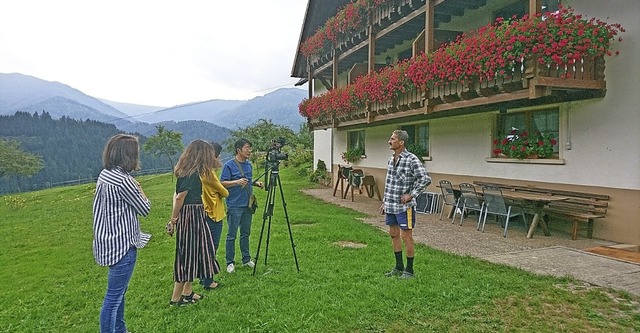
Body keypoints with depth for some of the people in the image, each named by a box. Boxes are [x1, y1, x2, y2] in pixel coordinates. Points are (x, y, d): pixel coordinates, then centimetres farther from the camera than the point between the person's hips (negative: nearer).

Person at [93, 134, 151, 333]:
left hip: (108, 242, 10)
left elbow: (97, 208, 14)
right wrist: (138, 187, -1)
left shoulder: (104, 175, 6)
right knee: (114, 297, 1)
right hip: (122, 245, -10)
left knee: (119, 291, 24)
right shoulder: (124, 180, -23)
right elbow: (145, 209, -12)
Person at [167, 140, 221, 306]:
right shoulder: (193, 173, -19)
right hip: (191, 216, -9)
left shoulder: (186, 170, 10)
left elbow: (177, 195, 11)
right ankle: (176, 298, 11)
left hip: (194, 215, 9)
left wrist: (174, 219, 9)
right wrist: (173, 220, -11)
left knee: (195, 252, 16)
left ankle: (187, 292, 27)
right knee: (188, 254, 0)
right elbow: (179, 198, -21)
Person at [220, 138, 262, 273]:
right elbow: (222, 183, -13)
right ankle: (230, 263, 11)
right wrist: (237, 182, -26)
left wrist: (256, 183, 3)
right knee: (231, 235, 1)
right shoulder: (229, 165, -10)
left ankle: (246, 259, 26)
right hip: (234, 206, -7)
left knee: (245, 234, 15)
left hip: (247, 205, 7)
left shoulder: (249, 164, 11)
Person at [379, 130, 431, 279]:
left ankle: (409, 270, 15)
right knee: (394, 235, 15)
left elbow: (426, 179, -18)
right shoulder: (391, 160, 10)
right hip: (390, 205, 8)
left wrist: (411, 195, -17)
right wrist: (384, 202, 16)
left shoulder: (411, 159, -14)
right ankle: (399, 267, 28)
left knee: (406, 237, 1)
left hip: (404, 206, -8)